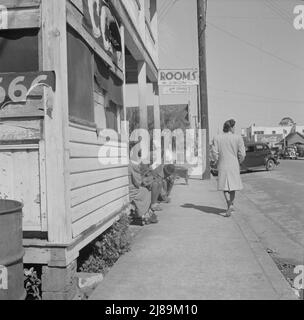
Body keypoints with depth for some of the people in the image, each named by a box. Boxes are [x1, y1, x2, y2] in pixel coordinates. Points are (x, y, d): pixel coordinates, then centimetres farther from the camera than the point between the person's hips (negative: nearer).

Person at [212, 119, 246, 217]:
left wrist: (218, 161, 9)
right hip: (234, 165, 0)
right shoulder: (238, 138, -6)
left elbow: (215, 153, -7)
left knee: (225, 186, 8)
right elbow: (242, 154, -9)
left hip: (222, 166, 0)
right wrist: (239, 162, 9)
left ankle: (229, 205, -10)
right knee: (233, 185, 18)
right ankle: (231, 204, 18)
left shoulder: (217, 138, -2)